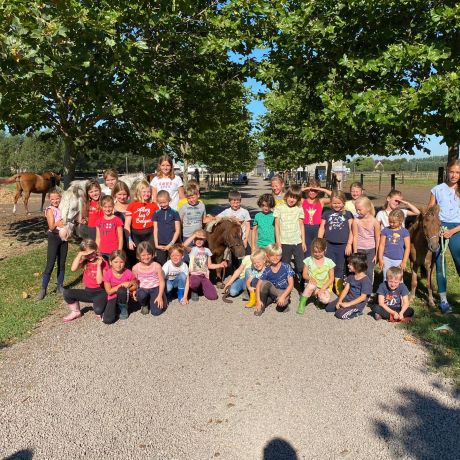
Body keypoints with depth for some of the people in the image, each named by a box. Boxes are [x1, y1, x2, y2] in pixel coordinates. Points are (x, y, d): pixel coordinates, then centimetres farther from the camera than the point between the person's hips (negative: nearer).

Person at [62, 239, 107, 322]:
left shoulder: (103, 263, -8)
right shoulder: (84, 262, 4)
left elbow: (99, 281, -17)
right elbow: (73, 269, -18)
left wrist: (99, 265, -21)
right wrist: (79, 255, -23)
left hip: (100, 292, -5)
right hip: (88, 291, 5)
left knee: (98, 310, -33)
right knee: (67, 293, -11)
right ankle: (76, 312, 13)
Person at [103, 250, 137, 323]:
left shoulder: (128, 273, -15)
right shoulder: (107, 274, -16)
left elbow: (135, 286, -2)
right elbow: (109, 291, -13)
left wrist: (125, 289, -19)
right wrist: (121, 285, -22)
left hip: (123, 297, 0)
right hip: (112, 298, 0)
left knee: (122, 290, -37)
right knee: (108, 320, -21)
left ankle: (123, 309, -9)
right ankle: (116, 309, 14)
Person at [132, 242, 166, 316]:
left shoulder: (157, 266, -11)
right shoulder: (135, 268, -6)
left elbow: (162, 282, -6)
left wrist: (160, 296, -14)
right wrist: (134, 292, -15)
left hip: (155, 289, -1)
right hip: (143, 289, 1)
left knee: (156, 312, -16)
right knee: (141, 295, -37)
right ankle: (144, 304, 2)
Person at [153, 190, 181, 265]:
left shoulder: (174, 213, -1)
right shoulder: (156, 214, 6)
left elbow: (177, 230, -2)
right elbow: (155, 230, 6)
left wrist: (171, 244, -9)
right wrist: (156, 244, -2)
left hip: (172, 244, -2)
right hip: (160, 245, 2)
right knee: (160, 265, 5)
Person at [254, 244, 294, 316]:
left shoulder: (286, 267, -12)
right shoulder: (267, 270, -8)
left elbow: (291, 284, -15)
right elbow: (258, 285, -11)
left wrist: (283, 296, -26)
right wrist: (258, 300, -23)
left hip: (283, 292, -3)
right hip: (272, 291, 3)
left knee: (282, 303, -36)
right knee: (265, 283, -27)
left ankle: (285, 303, 2)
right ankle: (262, 306, -12)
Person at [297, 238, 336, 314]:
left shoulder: (329, 262, -2)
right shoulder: (308, 260, -2)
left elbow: (331, 278, -1)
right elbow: (304, 274, 1)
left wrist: (323, 288, -15)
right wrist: (309, 278, -23)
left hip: (324, 287, 0)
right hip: (312, 287, 0)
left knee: (325, 300, -31)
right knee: (312, 284, -37)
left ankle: (319, 296, 7)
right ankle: (302, 304, -18)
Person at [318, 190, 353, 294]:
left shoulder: (347, 214, 4)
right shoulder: (327, 213, 7)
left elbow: (351, 230, 2)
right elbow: (322, 228, 8)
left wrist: (349, 244, -6)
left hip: (343, 246, -1)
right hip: (329, 245, 1)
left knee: (340, 268, 9)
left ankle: (339, 291, 20)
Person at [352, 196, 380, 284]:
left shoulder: (375, 222, -11)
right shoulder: (356, 221, -10)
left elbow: (377, 239, -4)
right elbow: (355, 237, -7)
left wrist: (377, 254, -2)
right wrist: (355, 253, -8)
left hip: (371, 250, 0)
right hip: (359, 249, 0)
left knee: (369, 272, 5)